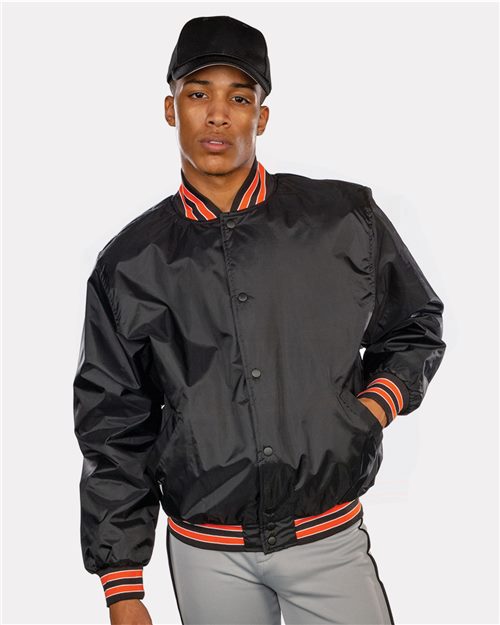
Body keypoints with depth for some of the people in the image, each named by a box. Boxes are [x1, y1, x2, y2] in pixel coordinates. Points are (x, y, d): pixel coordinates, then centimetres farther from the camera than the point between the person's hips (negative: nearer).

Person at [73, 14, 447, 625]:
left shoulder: (347, 219, -3)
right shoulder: (130, 264, -2)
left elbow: (416, 329, 12)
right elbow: (114, 433, 1)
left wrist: (378, 403, -9)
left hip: (329, 540, 0)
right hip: (205, 555, 1)